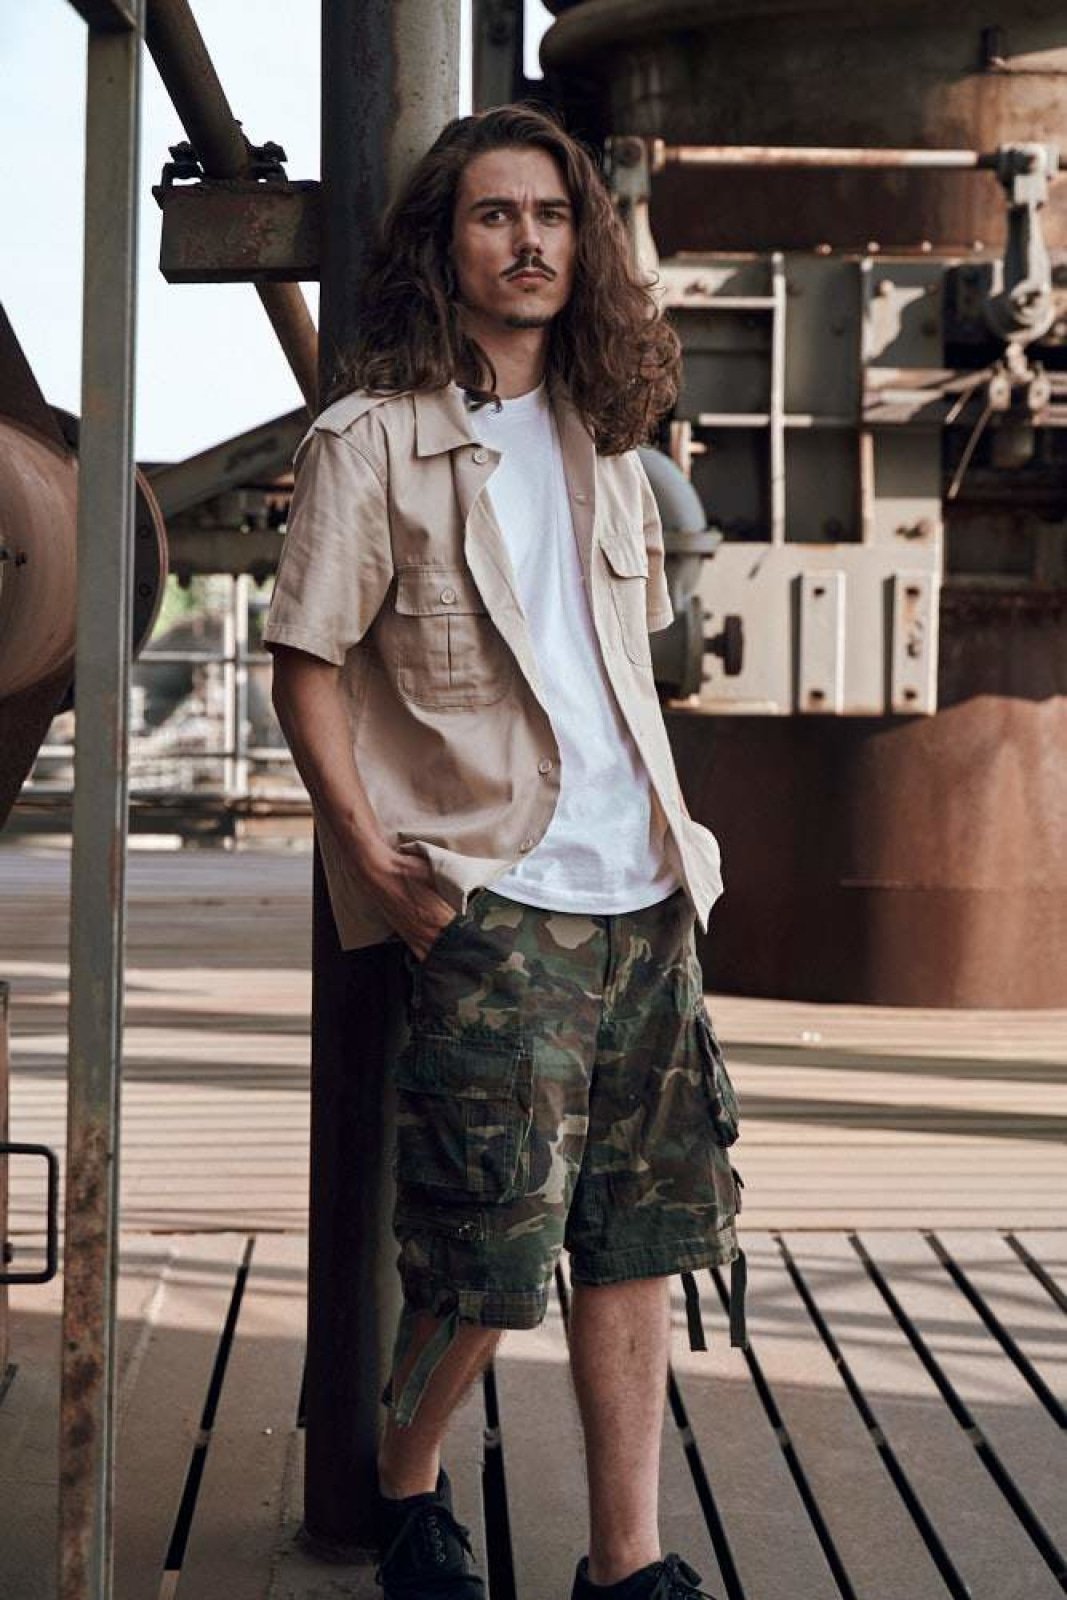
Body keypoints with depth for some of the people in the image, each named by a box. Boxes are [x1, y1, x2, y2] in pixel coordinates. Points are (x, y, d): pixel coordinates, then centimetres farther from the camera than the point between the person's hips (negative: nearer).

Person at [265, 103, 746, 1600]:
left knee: (641, 1230, 6)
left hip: (641, 895, 6)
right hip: (487, 900, -6)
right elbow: (305, 662, -6)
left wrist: (668, 832, 13)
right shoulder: (373, 438, -4)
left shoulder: (606, 439, 14)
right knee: (491, 1248, -4)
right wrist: (374, 861, -14)